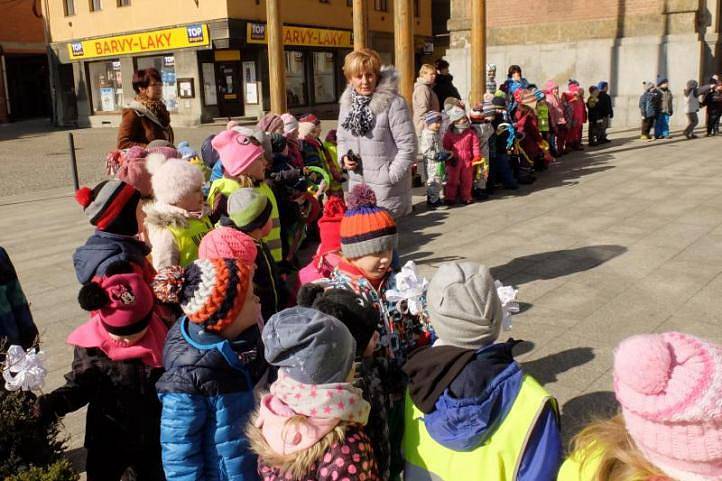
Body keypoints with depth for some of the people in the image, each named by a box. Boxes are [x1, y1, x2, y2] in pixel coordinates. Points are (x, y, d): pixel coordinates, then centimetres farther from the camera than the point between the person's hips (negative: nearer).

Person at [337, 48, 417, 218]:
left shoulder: (393, 103, -14)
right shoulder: (347, 103, 6)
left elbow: (408, 147, -13)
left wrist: (389, 177, -15)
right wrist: (344, 157, -1)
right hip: (357, 187, 6)